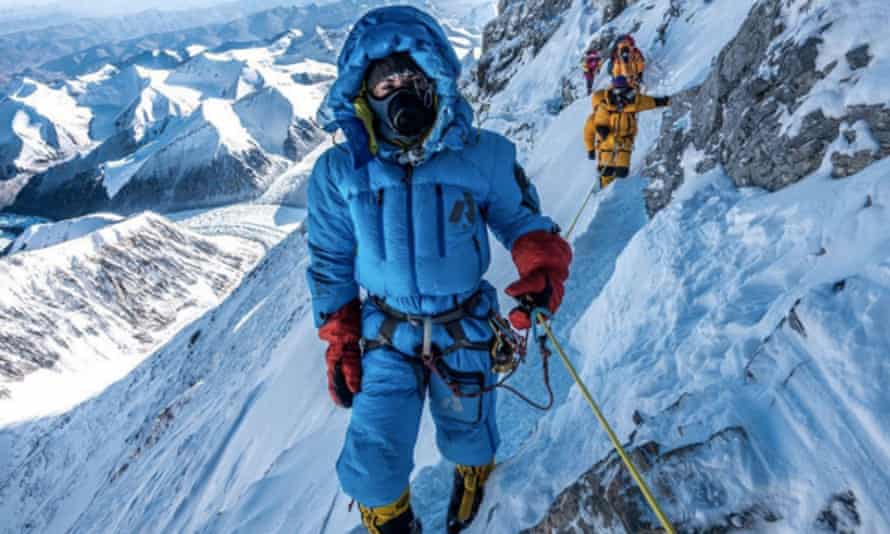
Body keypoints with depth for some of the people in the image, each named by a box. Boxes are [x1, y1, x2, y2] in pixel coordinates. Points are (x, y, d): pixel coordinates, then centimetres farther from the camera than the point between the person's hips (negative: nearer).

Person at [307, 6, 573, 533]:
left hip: (465, 331, 0)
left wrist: (544, 266, -23)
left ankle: (472, 477, 61)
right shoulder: (340, 172, -9)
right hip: (386, 336, 1)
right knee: (373, 466, -2)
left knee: (467, 438, 21)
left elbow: (523, 219, -1)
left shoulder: (484, 157, -14)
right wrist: (339, 344, 1)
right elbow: (331, 263, 1)